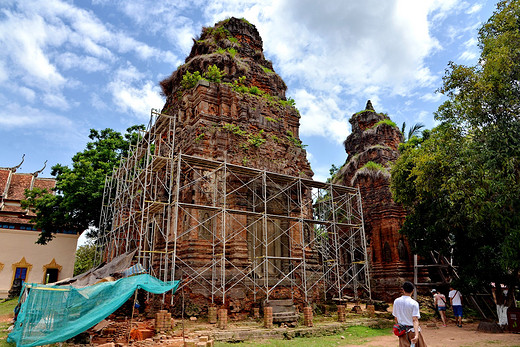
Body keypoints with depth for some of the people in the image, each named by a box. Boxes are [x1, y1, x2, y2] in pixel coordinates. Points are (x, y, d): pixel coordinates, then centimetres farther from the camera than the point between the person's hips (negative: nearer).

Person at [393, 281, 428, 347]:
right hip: (412, 330, -3)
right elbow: (415, 320, -22)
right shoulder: (414, 303, -13)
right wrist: (417, 335, -28)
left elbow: (396, 317, 6)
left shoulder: (396, 301, -2)